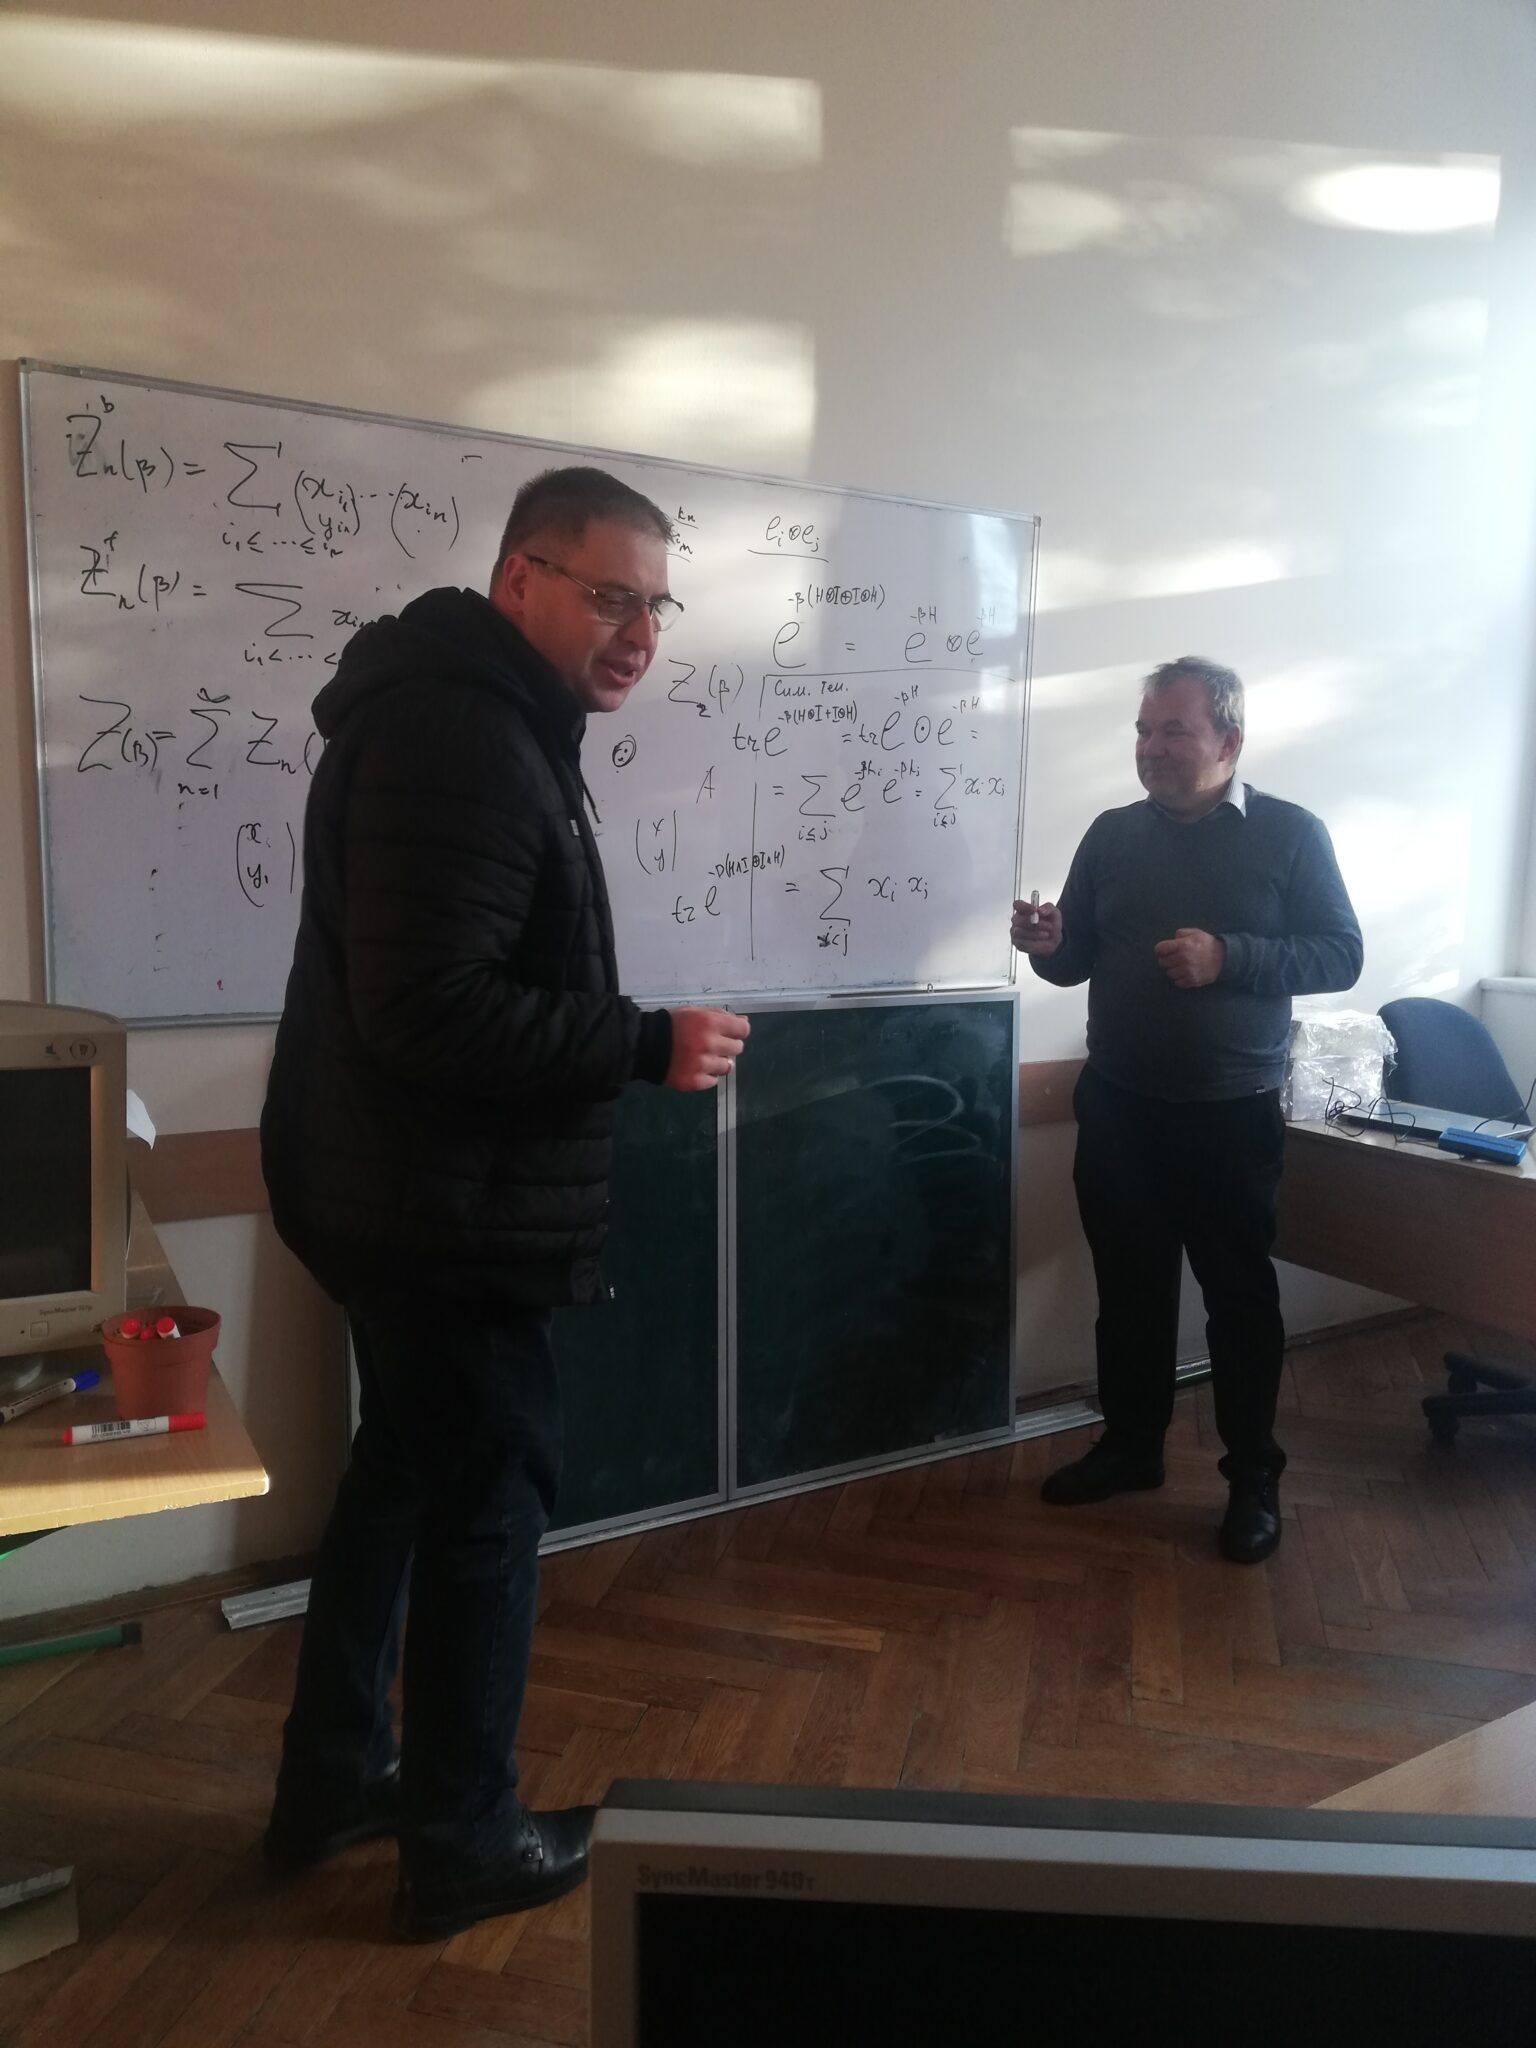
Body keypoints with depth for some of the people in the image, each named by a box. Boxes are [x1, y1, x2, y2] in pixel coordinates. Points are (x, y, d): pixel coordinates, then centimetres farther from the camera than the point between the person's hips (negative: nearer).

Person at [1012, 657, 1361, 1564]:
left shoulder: (1291, 832, -3)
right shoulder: (1112, 834, 6)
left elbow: (1341, 955, -7)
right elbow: (1079, 961, 9)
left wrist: (1228, 956, -21)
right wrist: (1048, 945, -14)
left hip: (1234, 1115, -3)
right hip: (1118, 1108, 4)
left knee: (1240, 1295, 7)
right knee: (1129, 1287, 13)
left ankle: (1255, 1477, 23)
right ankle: (1131, 1445, 30)